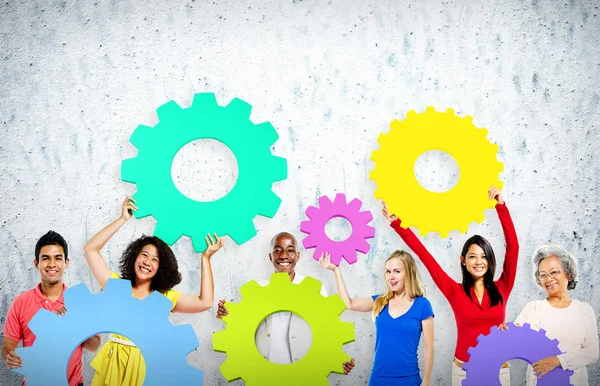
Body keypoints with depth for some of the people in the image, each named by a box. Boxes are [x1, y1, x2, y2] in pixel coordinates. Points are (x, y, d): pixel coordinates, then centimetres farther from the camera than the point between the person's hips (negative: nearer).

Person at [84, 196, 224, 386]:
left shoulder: (165, 297, 4)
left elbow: (205, 302, -6)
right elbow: (90, 249, 2)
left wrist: (206, 258, -5)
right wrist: (123, 219, -1)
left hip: (144, 366, 0)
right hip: (112, 363, 1)